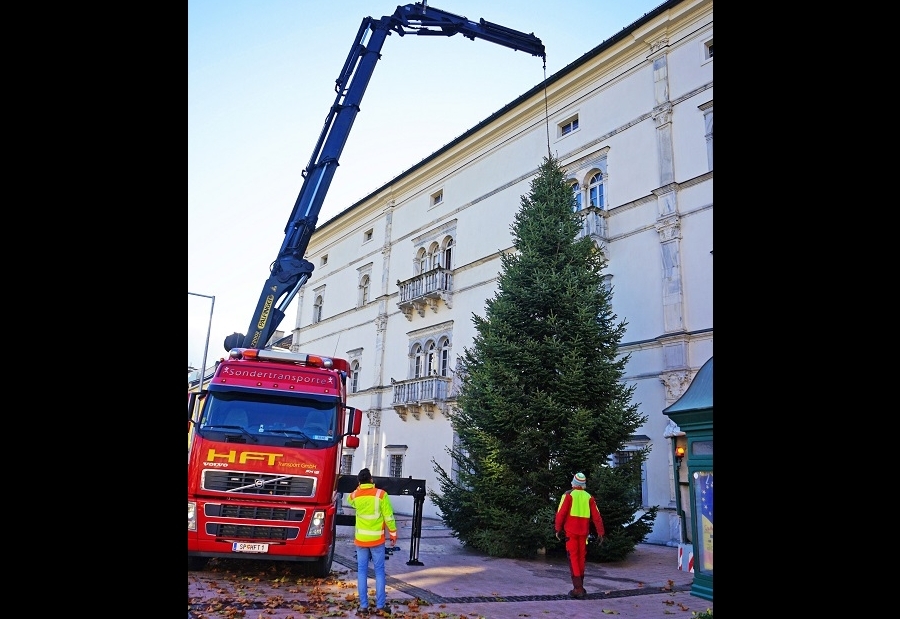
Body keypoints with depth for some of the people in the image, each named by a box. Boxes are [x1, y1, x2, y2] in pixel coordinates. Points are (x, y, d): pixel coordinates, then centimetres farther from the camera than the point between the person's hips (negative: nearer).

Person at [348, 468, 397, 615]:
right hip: (377, 539, -2)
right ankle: (380, 606, 6)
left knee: (362, 572, 7)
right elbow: (389, 517, -7)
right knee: (379, 572, 5)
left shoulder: (354, 495, -1)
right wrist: (393, 534, 4)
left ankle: (363, 606, 8)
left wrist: (359, 488, 21)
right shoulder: (381, 494, -10)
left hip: (360, 539, 2)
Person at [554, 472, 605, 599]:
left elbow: (561, 513, -8)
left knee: (573, 558, -2)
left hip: (571, 531, -4)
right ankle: (580, 586, 25)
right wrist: (600, 532, 7)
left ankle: (578, 588, -9)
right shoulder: (589, 497, 6)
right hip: (583, 532, 4)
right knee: (581, 557, 16)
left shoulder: (568, 495, -4)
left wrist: (558, 529, 1)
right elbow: (596, 516, 3)